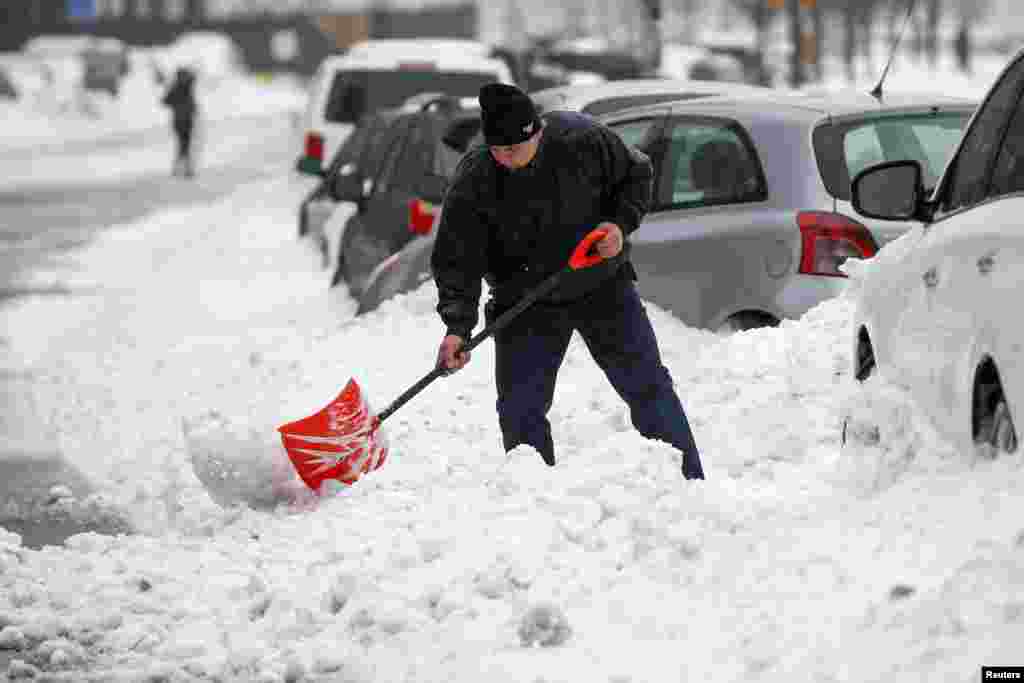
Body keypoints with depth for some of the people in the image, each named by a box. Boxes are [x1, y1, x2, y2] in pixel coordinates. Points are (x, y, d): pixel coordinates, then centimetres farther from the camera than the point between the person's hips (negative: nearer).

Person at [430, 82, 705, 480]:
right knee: (520, 410, -6)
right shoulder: (472, 183, -19)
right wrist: (457, 327, -31)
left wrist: (621, 225, -16)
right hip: (526, 306, 0)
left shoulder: (583, 140, -18)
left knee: (647, 386, 3)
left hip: (602, 287, 0)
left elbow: (636, 175, 1)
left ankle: (689, 484, 13)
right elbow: (457, 264, -18)